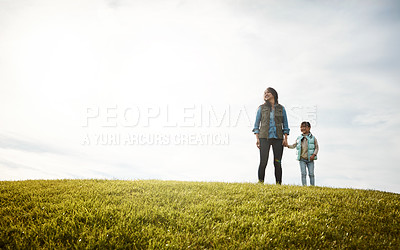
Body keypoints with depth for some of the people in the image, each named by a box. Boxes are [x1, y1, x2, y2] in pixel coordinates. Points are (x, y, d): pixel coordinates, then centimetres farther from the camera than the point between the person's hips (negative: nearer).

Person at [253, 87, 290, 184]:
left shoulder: (281, 108, 12)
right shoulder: (261, 108, 10)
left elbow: (285, 124, 13)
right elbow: (256, 124, 9)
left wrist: (285, 139, 2)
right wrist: (257, 138, -1)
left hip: (278, 138, 1)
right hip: (264, 137, -1)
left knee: (277, 163, -1)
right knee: (263, 162, -10)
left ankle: (279, 184, 5)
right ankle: (260, 183, -5)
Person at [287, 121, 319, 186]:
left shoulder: (313, 138, 1)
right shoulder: (299, 138, 9)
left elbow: (317, 147, 1)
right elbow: (294, 145, 13)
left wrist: (314, 155, -13)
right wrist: (288, 145, -5)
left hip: (310, 159, -2)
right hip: (302, 159, 2)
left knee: (311, 174, -1)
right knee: (303, 174, -4)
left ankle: (312, 186, 7)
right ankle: (304, 186, -1)